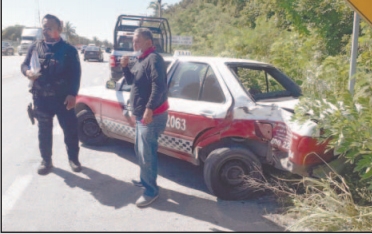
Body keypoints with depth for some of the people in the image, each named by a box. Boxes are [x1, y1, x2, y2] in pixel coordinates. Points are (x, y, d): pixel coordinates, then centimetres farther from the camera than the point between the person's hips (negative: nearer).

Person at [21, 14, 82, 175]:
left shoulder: (68, 50, -1)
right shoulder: (35, 47, 9)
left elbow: (76, 73, -5)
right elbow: (24, 64, 12)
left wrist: (72, 94, -15)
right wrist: (27, 72, -13)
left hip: (63, 98, -3)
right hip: (41, 98, 3)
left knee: (70, 129, 3)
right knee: (44, 131, 11)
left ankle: (73, 159, 20)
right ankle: (46, 161, 25)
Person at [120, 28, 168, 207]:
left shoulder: (154, 59, -16)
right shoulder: (140, 59, 15)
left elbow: (158, 86, -25)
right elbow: (131, 81, 19)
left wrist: (149, 109, -29)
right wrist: (125, 66, 2)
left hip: (152, 115, -10)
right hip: (141, 114, 10)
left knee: (146, 154, -6)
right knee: (140, 150, 20)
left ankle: (151, 191, 5)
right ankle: (144, 179, 36)